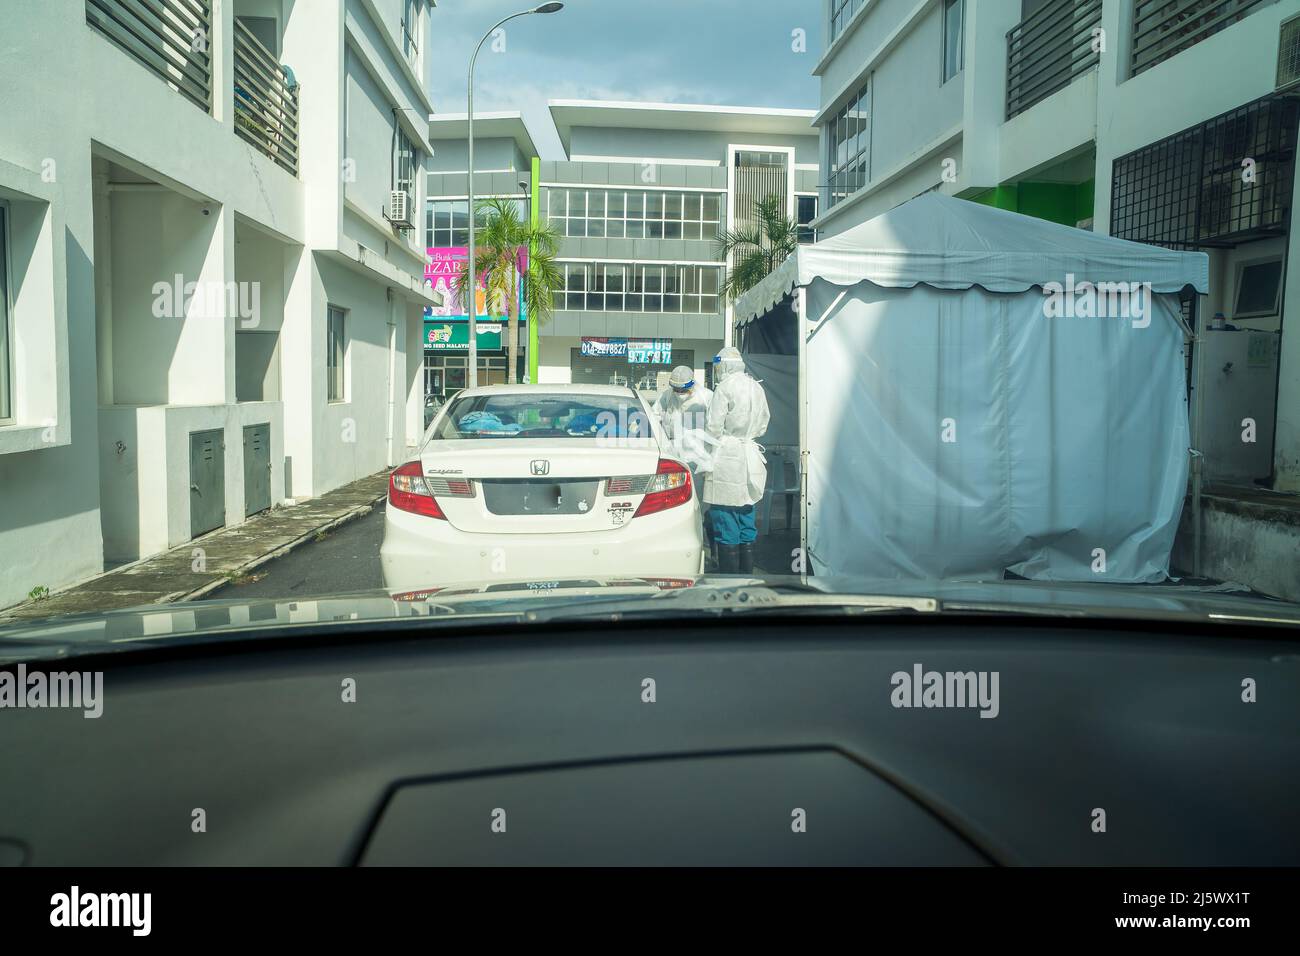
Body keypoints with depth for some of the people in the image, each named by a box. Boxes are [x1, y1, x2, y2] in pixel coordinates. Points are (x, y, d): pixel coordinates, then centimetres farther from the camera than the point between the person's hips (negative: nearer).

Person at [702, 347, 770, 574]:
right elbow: (763, 424, 18)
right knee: (747, 524, 14)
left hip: (727, 458, -7)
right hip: (750, 457, 8)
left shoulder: (725, 388, -11)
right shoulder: (757, 388, 11)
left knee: (726, 525, -3)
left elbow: (713, 427, -11)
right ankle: (746, 574, 20)